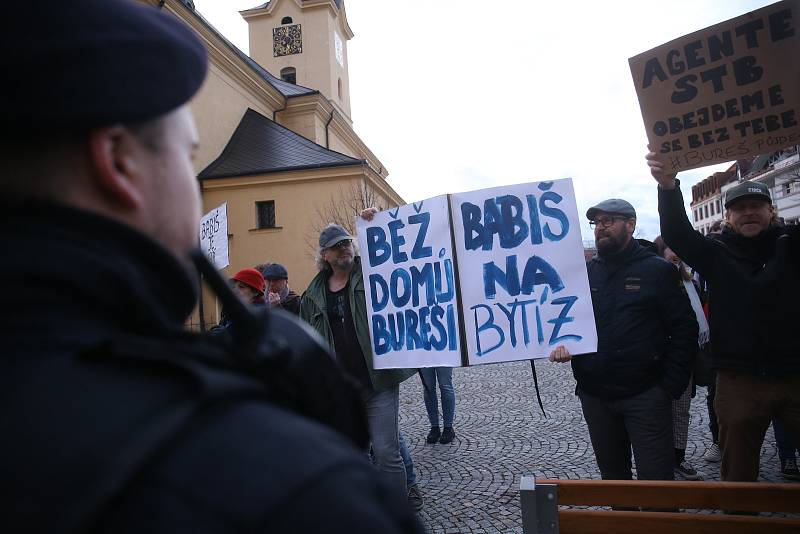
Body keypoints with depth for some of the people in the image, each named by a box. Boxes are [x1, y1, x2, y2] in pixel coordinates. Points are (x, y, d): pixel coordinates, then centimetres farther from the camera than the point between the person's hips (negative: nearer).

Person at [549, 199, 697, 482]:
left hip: (645, 396, -4)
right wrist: (561, 342, -9)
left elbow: (684, 329, -5)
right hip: (594, 397, 5)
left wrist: (671, 385, -11)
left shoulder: (657, 270, -3)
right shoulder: (584, 272, 9)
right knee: (612, 474, 19)